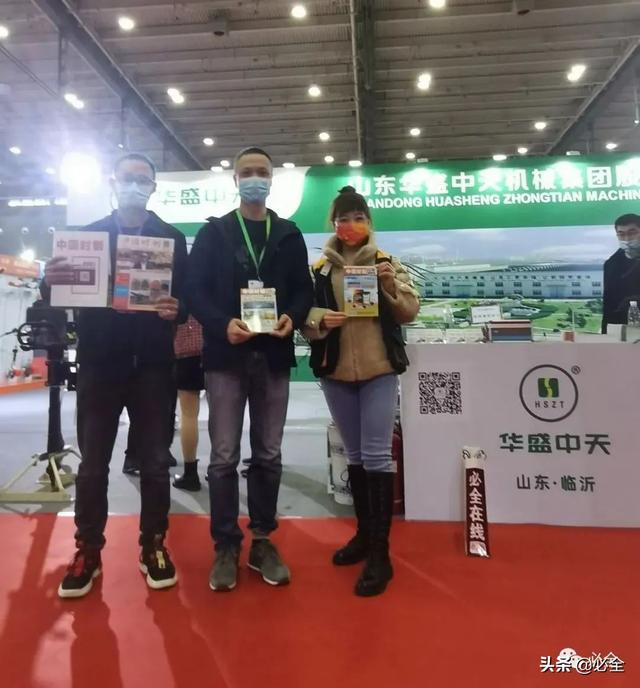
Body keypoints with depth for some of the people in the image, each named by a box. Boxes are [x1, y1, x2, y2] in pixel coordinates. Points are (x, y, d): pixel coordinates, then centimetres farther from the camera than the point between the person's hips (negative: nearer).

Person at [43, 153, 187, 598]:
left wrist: (176, 309, -22)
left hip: (153, 365, 0)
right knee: (93, 464, 7)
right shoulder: (88, 234, 9)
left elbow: (187, 298, 0)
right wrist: (51, 283, -18)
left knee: (155, 462, 7)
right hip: (100, 364, 1)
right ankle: (88, 552, 22)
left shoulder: (172, 239, 7)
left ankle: (154, 546, 23)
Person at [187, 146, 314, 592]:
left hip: (273, 356, 2)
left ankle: (263, 541, 22)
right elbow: (195, 290, -1)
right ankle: (226, 546, 16)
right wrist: (223, 324, -18)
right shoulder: (213, 233, 7)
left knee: (269, 455, 8)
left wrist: (293, 317, -13)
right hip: (226, 355, -1)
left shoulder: (290, 235, 12)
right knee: (224, 456, 2)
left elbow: (304, 289, 8)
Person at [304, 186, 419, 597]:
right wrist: (320, 320, -18)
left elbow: (410, 313, 0)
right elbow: (303, 316, 3)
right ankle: (364, 533, 30)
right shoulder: (319, 268, 6)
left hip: (379, 369, -2)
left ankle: (380, 552, 5)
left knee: (377, 455, -5)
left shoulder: (386, 262, 3)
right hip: (335, 370, 3)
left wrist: (391, 285, -16)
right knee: (355, 455, 14)